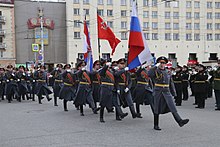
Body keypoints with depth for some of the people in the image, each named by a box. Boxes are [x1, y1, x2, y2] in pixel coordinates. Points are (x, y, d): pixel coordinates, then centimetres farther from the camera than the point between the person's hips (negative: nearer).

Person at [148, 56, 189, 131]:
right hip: (158, 92, -3)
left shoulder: (167, 72, 12)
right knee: (157, 109, 5)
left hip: (167, 92, 3)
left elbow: (171, 83, 18)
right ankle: (156, 125, 15)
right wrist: (156, 66, -22)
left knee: (172, 107, -10)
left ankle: (180, 121, -19)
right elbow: (149, 74, -25)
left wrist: (173, 93, 14)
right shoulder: (155, 71, -2)